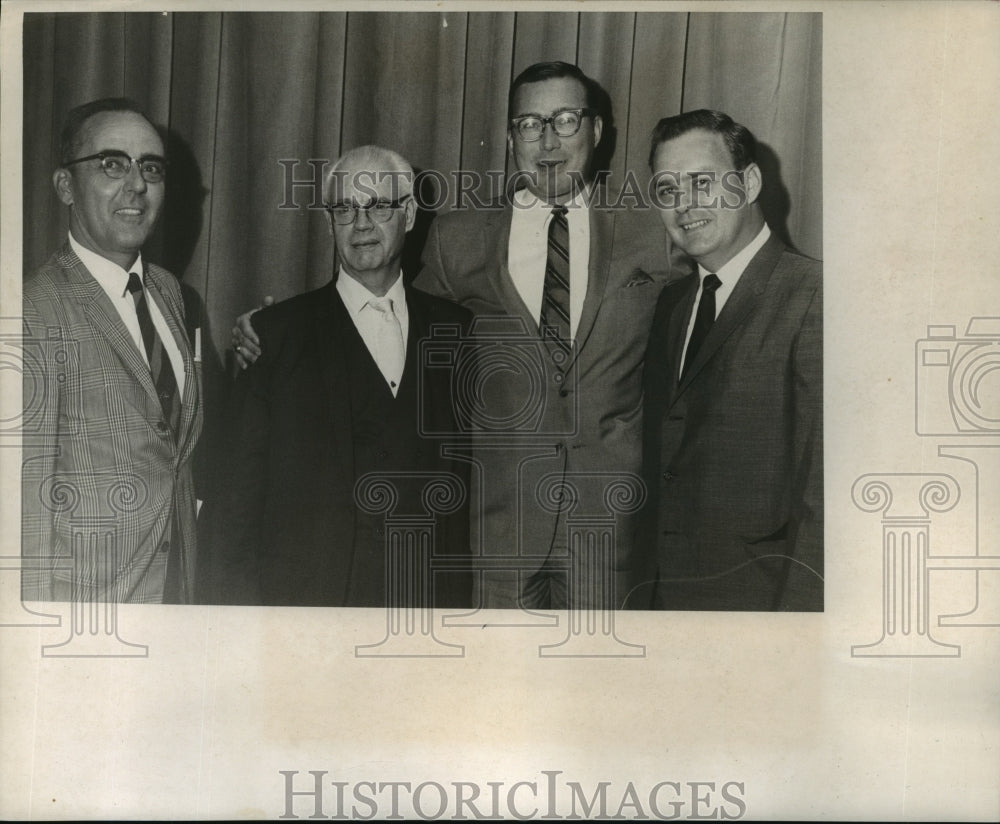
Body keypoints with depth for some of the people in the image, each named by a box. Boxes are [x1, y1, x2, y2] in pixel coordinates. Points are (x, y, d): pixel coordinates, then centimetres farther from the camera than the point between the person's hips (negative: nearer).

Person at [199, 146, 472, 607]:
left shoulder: (455, 331, 10)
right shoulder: (277, 332, 3)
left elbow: (474, 474, 9)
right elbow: (239, 489, 2)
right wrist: (236, 621, -3)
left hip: (432, 603, 2)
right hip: (306, 599, -2)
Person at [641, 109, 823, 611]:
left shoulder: (812, 298, -14)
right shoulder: (671, 303, 11)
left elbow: (823, 491, -18)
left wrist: (798, 608, -21)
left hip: (757, 597, -6)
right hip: (667, 593, 7)